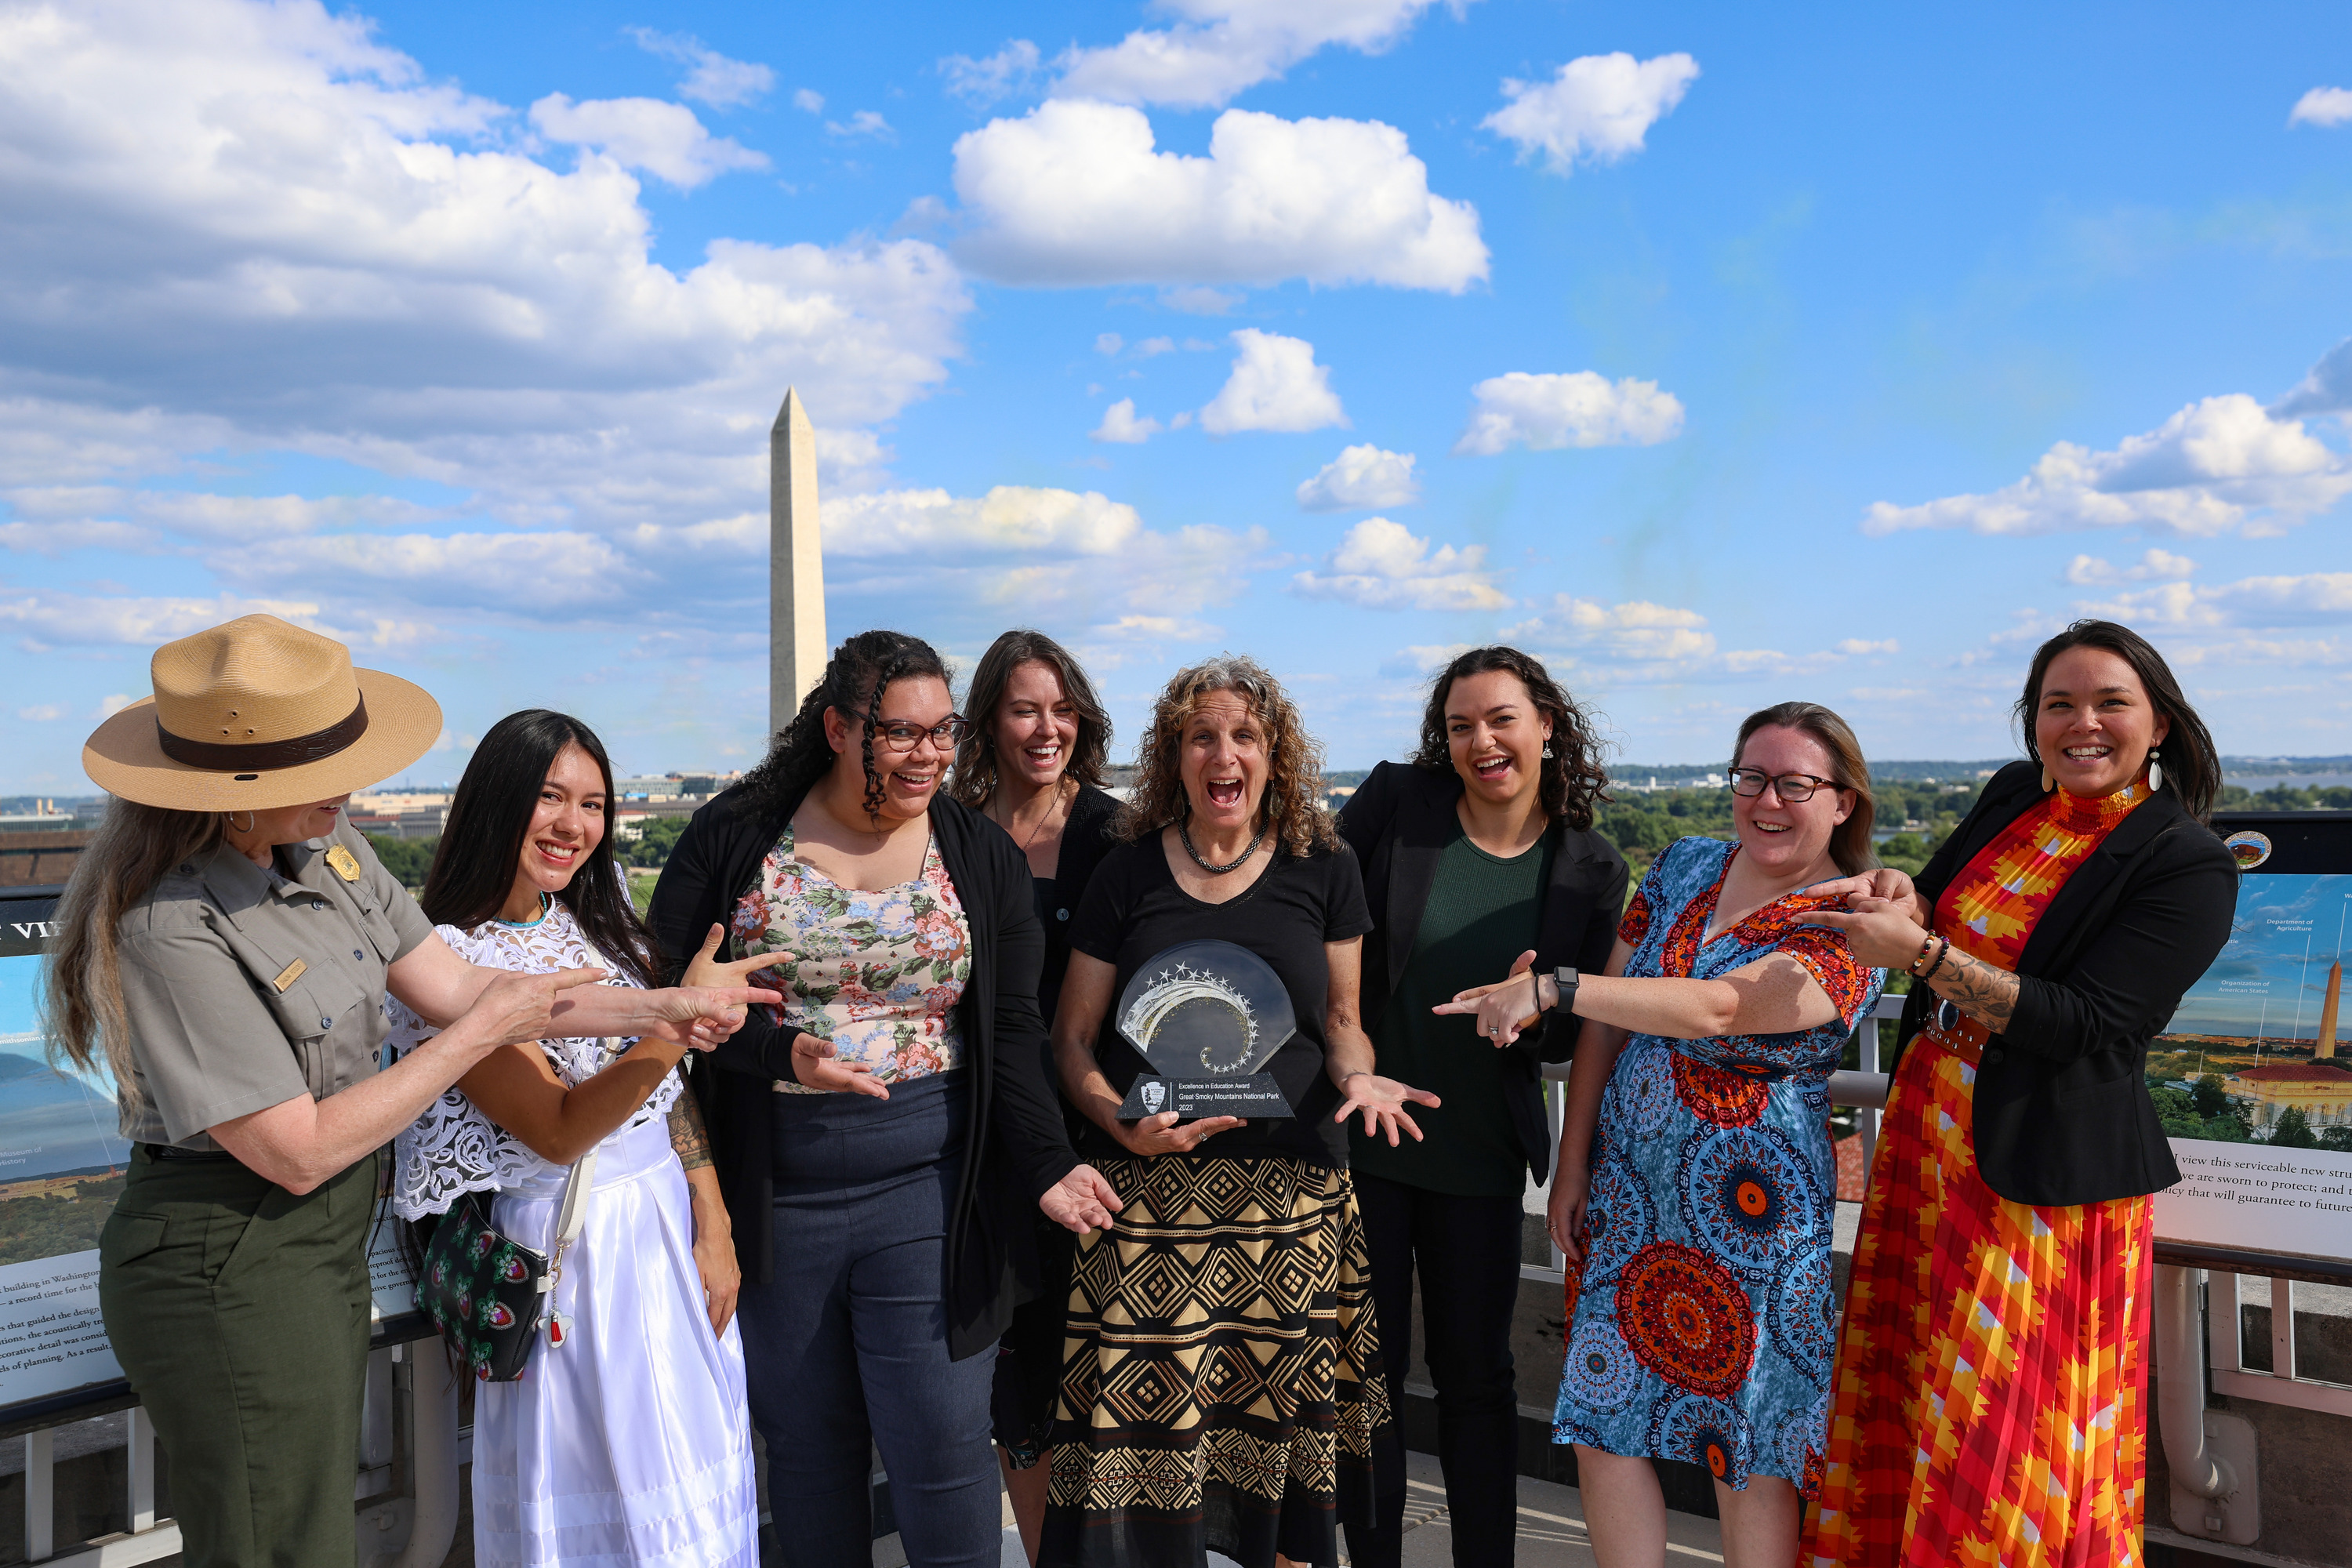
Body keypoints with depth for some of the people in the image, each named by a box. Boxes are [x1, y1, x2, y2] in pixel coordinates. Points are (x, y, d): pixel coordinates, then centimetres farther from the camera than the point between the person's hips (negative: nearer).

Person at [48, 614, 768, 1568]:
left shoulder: (322, 845, -1)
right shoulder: (171, 927, -26)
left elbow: (448, 983, 3)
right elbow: (299, 1152, -23)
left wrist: (655, 1010, -2)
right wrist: (481, 1032, -17)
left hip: (322, 1245, 8)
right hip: (227, 1273, -8)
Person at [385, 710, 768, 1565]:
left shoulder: (601, 920, 5)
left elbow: (669, 1090, 8)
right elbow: (557, 1130, -21)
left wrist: (712, 1227, 2)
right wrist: (677, 1025, -34)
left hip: (670, 1225, 6)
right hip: (567, 1243, -6)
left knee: (698, 1490, 15)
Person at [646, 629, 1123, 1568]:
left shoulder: (983, 856, 3)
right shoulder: (736, 836, 0)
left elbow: (1010, 1035, 2)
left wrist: (1046, 1164, -11)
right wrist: (780, 1053, -18)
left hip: (927, 1187, 0)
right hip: (775, 1196, 1)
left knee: (941, 1444, 1)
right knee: (806, 1443, 13)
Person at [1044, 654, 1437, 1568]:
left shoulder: (1323, 869, 7)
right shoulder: (1129, 874, 5)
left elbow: (1340, 1019, 14)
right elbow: (1073, 1037, 7)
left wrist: (1360, 1078, -7)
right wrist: (1121, 1121, -10)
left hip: (1292, 1195, 1)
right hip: (1149, 1189, 0)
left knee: (1280, 1417, 2)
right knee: (1145, 1420, -5)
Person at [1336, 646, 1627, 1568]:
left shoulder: (1590, 870, -2)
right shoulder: (1394, 801, -7)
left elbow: (1573, 1033, 3)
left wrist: (1529, 1013, -20)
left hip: (1479, 1155, 1)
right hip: (1360, 1138, -1)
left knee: (1476, 1374, 13)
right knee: (1368, 1367, 10)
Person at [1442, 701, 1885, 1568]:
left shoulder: (1852, 930, -10)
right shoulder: (1683, 868, 7)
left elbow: (1717, 1009, -28)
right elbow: (1607, 1021, 6)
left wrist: (1551, 987, -32)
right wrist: (1571, 1168, 2)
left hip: (1748, 1212, -5)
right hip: (1623, 1194, 5)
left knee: (1747, 1450, 4)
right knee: (1602, 1417, 6)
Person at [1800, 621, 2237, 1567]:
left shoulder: (2189, 866, -12)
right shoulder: (2012, 797, 6)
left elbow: (2084, 1025, -20)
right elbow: (1938, 911, 20)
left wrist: (1922, 952, -24)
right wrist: (1906, 896, -4)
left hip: (2042, 1174, -6)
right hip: (1925, 1134, 6)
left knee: (2009, 1435, 3)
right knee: (1905, 1403, 16)